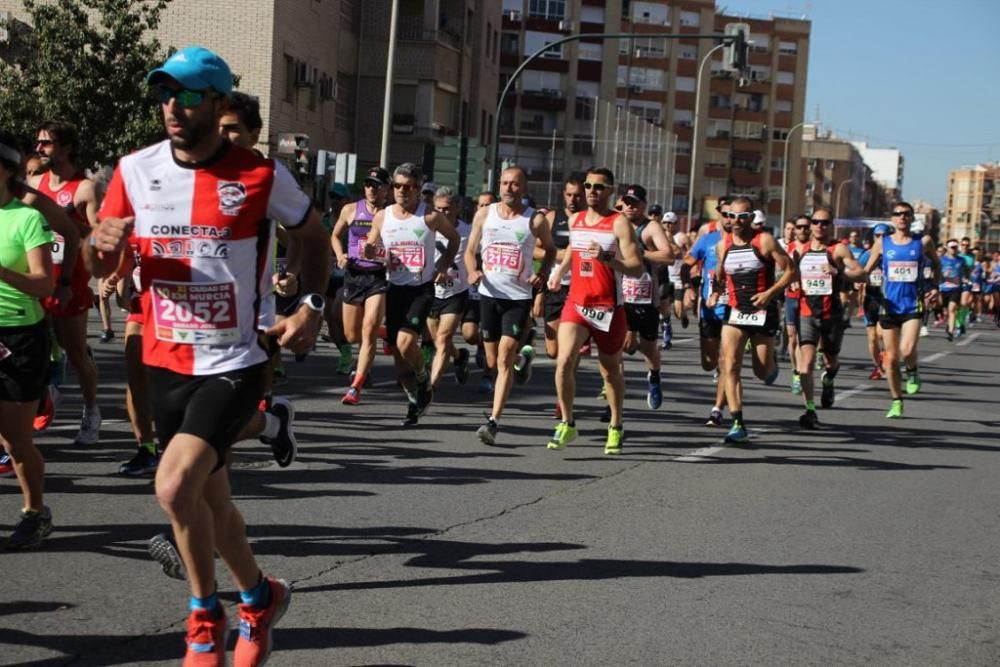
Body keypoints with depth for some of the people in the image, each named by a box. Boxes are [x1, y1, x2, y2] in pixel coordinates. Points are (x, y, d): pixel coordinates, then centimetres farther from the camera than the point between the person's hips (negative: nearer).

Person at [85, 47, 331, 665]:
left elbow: (314, 237, 7)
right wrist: (104, 246, -15)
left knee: (175, 486, -21)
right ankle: (260, 597, 40)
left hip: (235, 363, -5)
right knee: (209, 499, 15)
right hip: (167, 362, 5)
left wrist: (312, 306, -8)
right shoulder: (136, 170, 0)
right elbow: (101, 266, 9)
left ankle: (206, 617, 3)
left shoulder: (261, 174, -10)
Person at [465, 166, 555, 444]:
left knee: (505, 358, -14)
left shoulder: (536, 220, -2)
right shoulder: (484, 215, 4)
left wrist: (542, 273, -4)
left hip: (519, 298, -3)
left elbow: (550, 249, 14)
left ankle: (493, 421, -16)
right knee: (492, 362, 10)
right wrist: (472, 271, -11)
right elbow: (470, 250, 10)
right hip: (489, 294, 3)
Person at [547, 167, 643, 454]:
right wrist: (559, 272, 19)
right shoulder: (575, 220, 9)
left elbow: (637, 269, -16)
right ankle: (567, 423, -3)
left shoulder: (620, 223, -8)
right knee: (564, 361, -16)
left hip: (608, 308, -3)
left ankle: (616, 428, 30)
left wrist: (607, 258, -29)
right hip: (576, 303, 3)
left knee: (611, 371, 11)